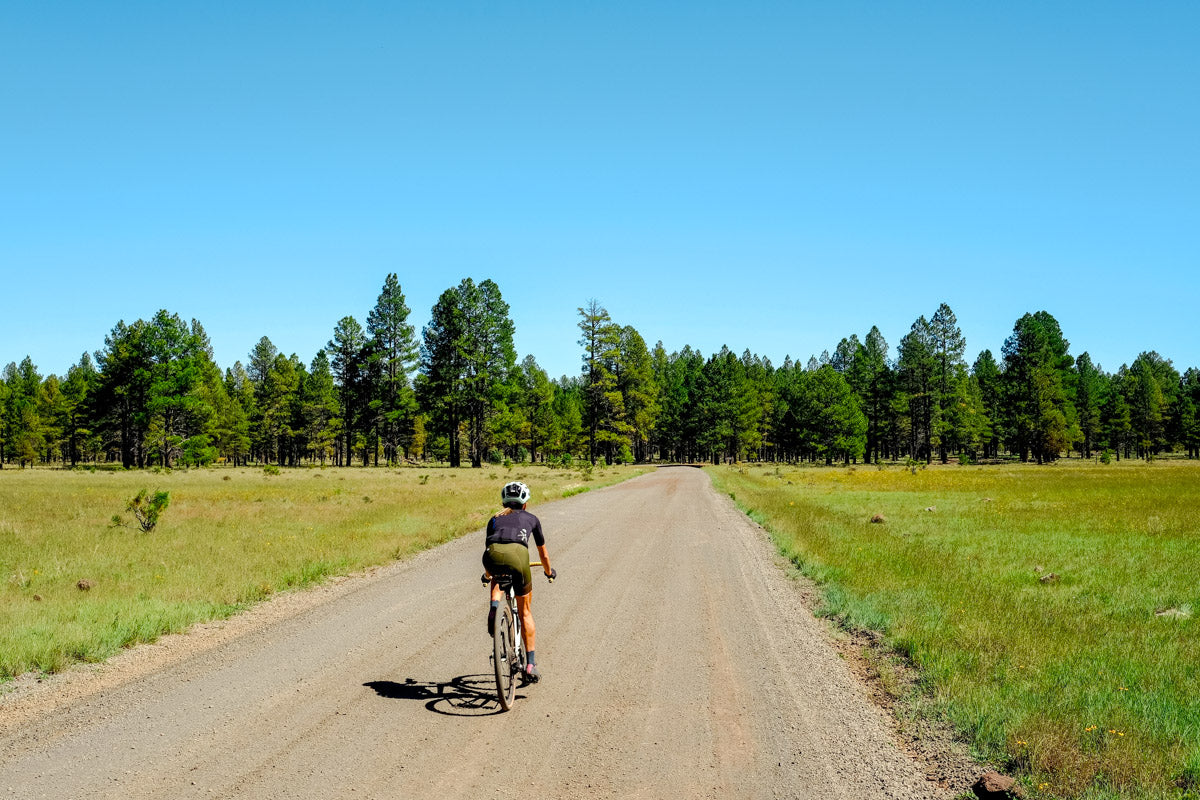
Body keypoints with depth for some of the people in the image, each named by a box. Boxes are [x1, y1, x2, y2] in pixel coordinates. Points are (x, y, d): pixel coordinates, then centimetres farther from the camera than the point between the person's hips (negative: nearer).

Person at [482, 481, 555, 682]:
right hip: (517, 554, -1)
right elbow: (543, 554, 43)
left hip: (492, 555, 1)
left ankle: (494, 605, 9)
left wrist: (488, 574, 65)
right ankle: (531, 664, 16)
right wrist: (549, 572, 63)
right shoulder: (531, 519, 33)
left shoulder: (495, 519, 35)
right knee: (525, 611, 18)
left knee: (498, 577, 39)